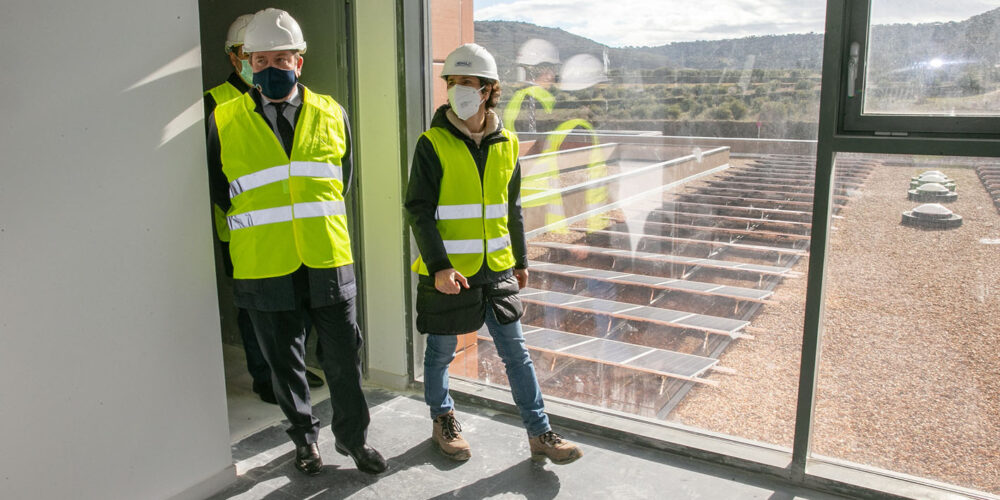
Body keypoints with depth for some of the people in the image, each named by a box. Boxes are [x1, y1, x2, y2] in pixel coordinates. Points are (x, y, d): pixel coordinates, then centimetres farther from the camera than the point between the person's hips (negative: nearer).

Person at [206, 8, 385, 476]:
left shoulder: (331, 114, 4)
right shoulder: (224, 120, -2)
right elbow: (219, 190, 10)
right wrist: (258, 225, 9)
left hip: (328, 262, 1)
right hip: (264, 267, -1)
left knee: (344, 357, 9)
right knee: (285, 363, 14)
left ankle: (352, 437, 29)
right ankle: (305, 437, 35)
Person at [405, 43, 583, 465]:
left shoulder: (506, 144, 5)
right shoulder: (433, 144, -9)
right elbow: (419, 211, -11)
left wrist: (520, 261, 17)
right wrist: (438, 266, -21)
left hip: (496, 270, 4)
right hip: (446, 272, -3)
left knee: (516, 352, 7)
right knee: (441, 351, 12)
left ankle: (540, 434, 17)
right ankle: (443, 421, 35)